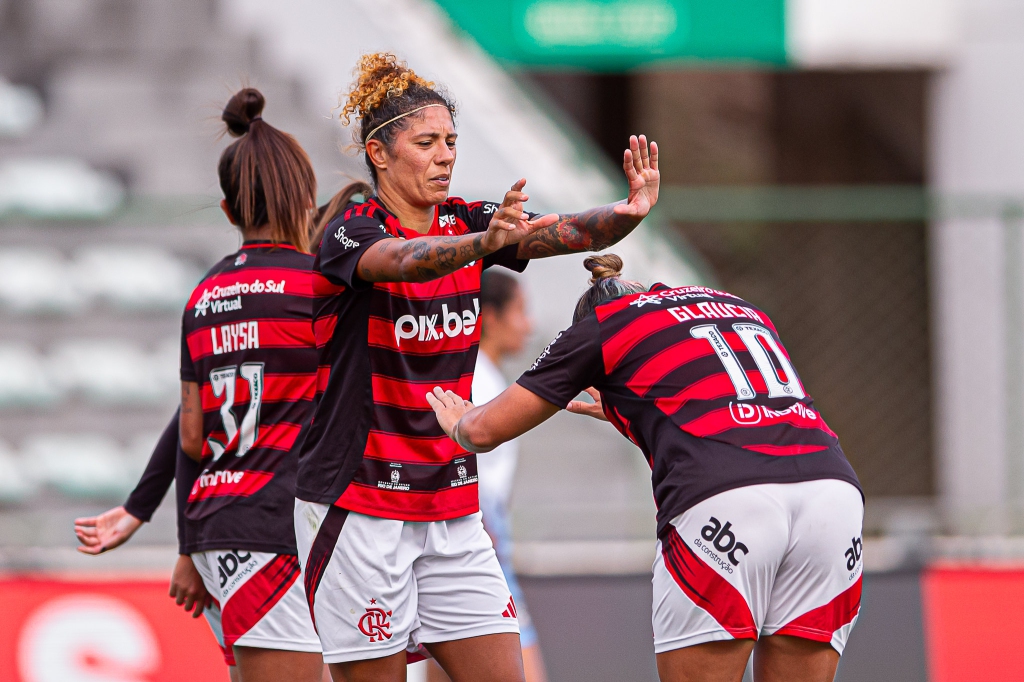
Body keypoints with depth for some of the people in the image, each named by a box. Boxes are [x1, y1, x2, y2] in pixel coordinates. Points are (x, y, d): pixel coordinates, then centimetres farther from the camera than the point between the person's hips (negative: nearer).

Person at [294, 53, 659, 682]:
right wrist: (486, 242, -53)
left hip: (451, 507, 6)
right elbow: (403, 261, -33)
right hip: (360, 505, -6)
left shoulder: (464, 223, 7)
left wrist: (630, 211, -29)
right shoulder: (351, 233, -10)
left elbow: (566, 233, -7)